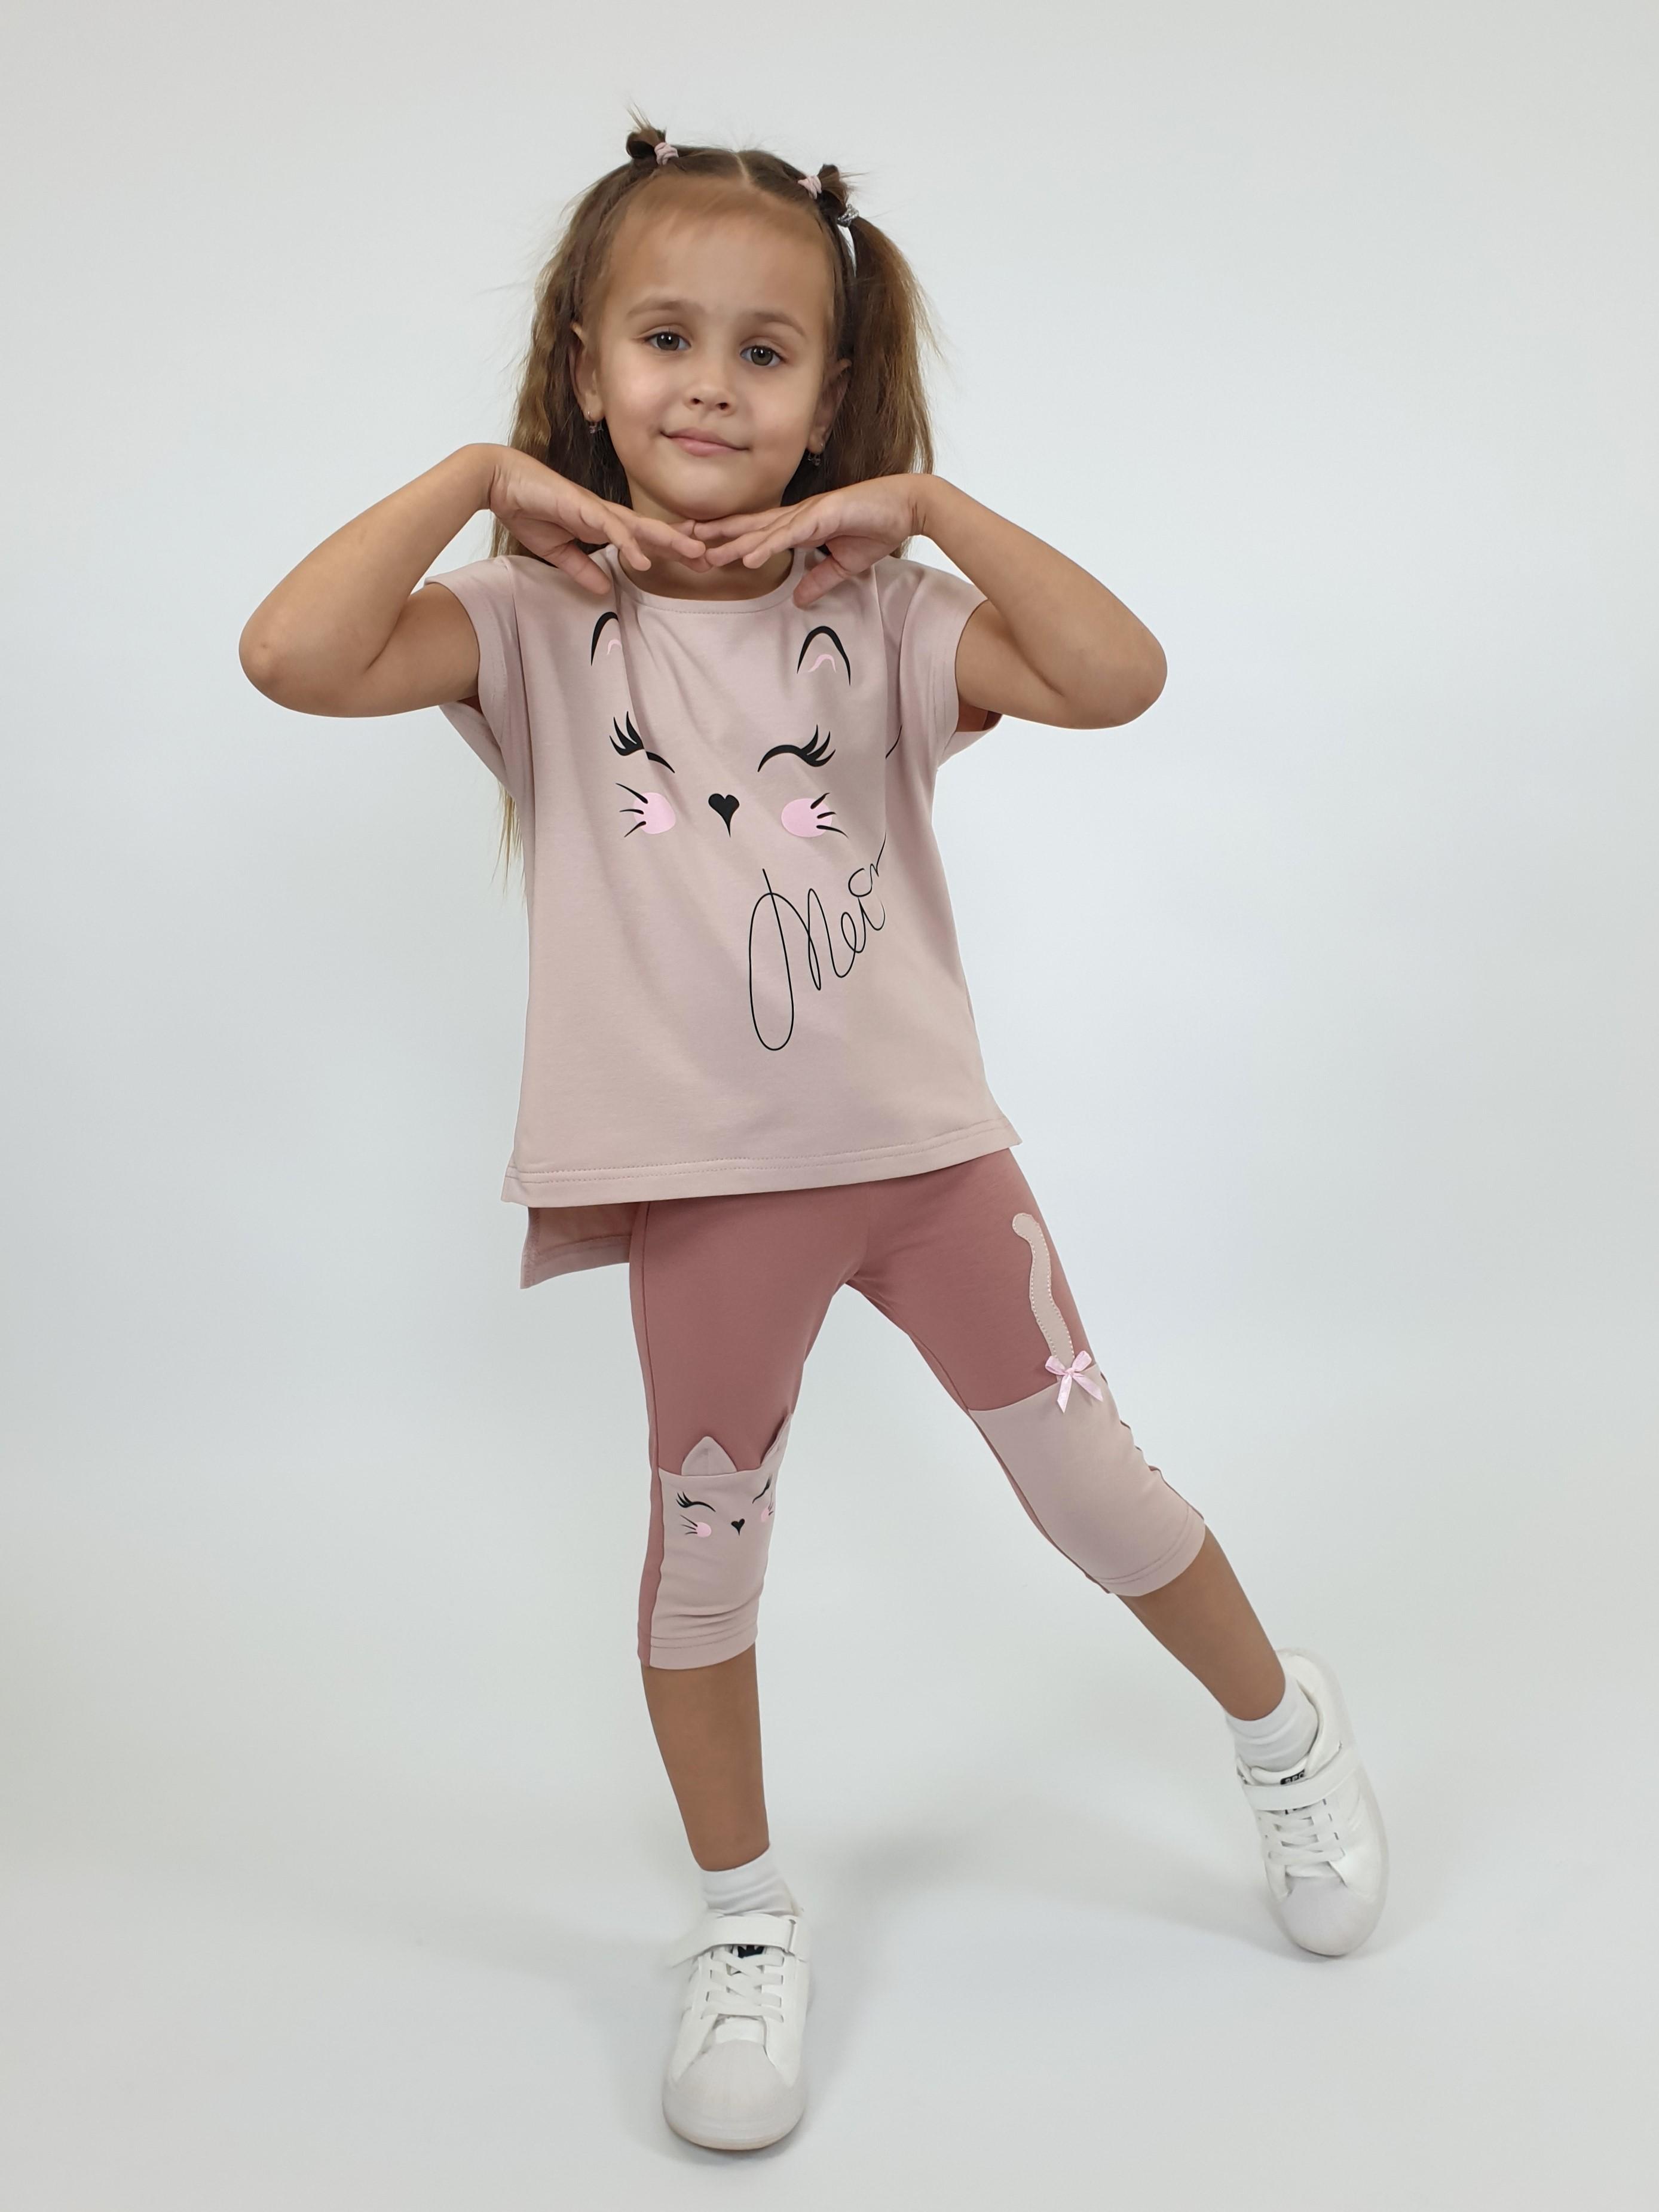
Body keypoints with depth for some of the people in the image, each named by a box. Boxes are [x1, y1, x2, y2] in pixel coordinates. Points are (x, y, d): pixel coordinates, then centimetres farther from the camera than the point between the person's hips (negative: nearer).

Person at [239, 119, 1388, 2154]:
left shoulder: (882, 612, -2)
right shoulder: (541, 623, -5)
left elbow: (1118, 677, -18)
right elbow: (294, 655, -23)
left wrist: (926, 503, -17)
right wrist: (478, 477, -16)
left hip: (924, 1138, 1)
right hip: (706, 1183, 0)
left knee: (1090, 1481, 11)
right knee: (705, 1544, 12)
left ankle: (1286, 1727, 42)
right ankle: (743, 1928, 36)